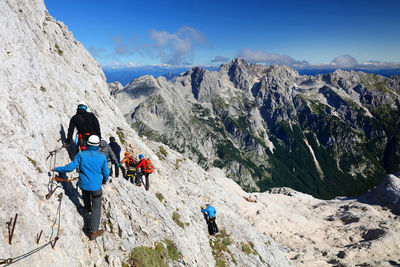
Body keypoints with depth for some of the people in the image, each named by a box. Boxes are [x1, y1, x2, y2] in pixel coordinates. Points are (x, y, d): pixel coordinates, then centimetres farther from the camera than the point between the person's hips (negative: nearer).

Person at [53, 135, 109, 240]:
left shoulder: (81, 155, -15)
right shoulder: (102, 157, -14)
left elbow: (70, 167, -13)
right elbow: (106, 172, -3)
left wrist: (56, 169, 2)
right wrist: (105, 180, 18)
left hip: (83, 184, 2)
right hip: (96, 186, -2)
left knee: (86, 195, 37)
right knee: (96, 208, 7)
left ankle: (87, 207, 65)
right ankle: (94, 231, 9)